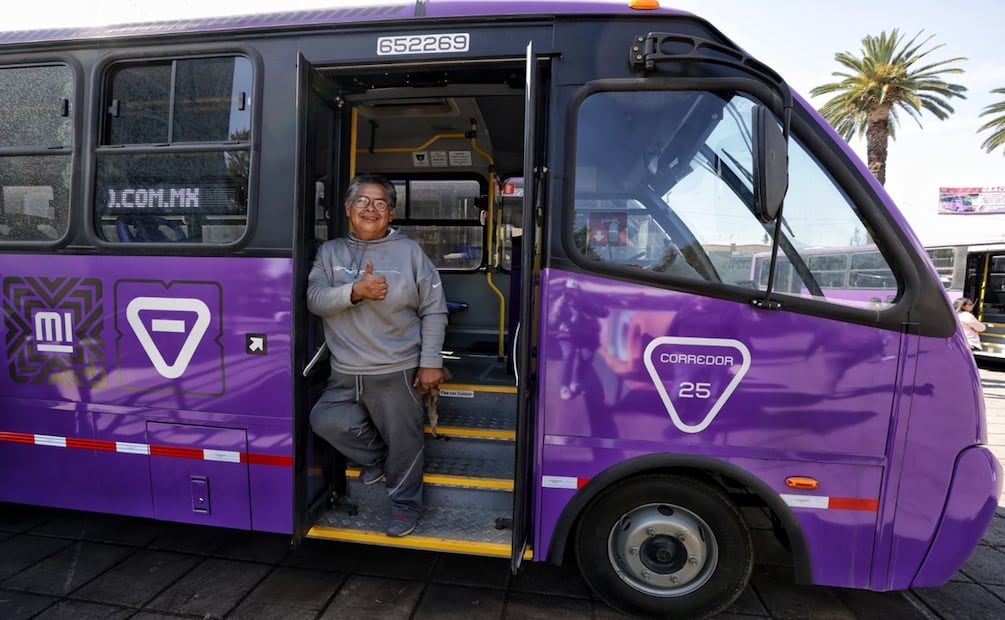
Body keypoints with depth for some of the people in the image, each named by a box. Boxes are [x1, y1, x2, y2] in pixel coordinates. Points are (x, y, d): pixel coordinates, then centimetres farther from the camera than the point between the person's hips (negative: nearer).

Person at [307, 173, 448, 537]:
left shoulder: (409, 252, -1)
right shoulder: (330, 252, 7)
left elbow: (434, 311, -1)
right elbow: (315, 300, -8)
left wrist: (430, 362, -6)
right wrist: (355, 291, -25)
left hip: (397, 371, -3)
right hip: (345, 374, 3)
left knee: (403, 441, 4)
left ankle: (405, 504, 30)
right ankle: (376, 457, 25)